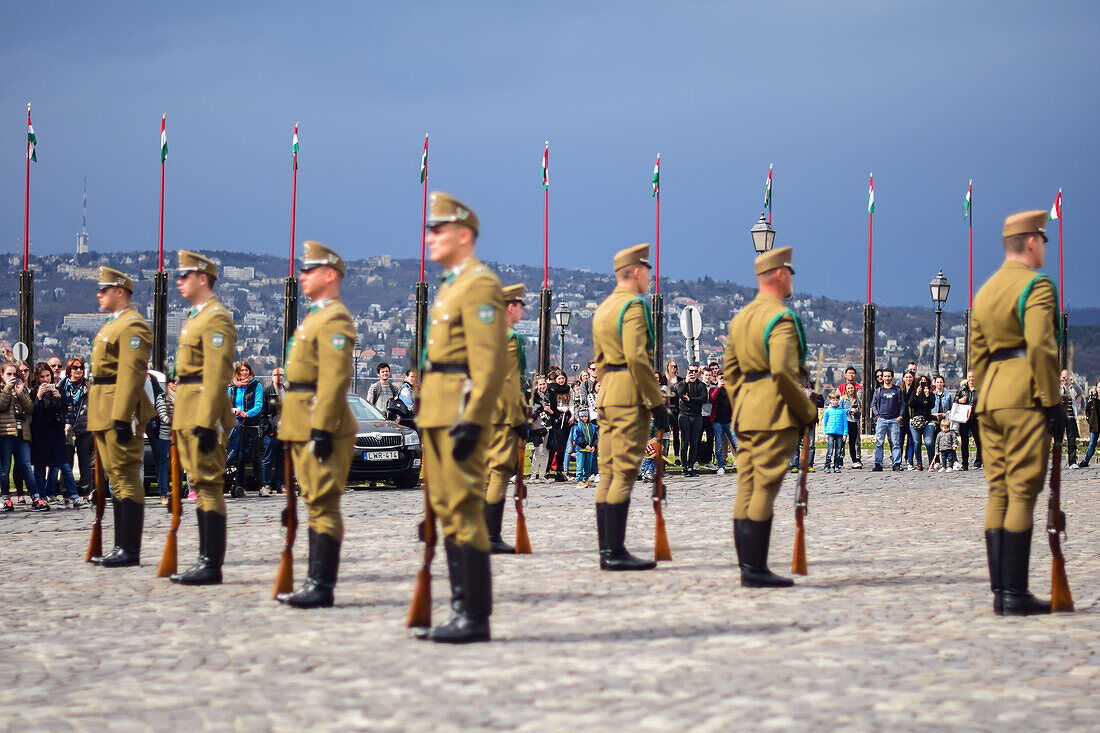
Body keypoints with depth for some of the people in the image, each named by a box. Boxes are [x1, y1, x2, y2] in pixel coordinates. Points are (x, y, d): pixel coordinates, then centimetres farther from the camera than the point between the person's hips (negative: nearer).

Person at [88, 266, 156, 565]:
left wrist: (122, 417, -25)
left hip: (120, 412, -11)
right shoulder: (113, 325, 20)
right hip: (106, 415, 11)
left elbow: (131, 373, -20)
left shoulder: (132, 325, -12)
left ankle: (130, 550, -7)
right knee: (116, 478, 12)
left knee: (126, 477, -8)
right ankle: (122, 547, 16)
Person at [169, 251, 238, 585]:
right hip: (189, 415, 10)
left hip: (204, 414, -10)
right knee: (199, 486, 11)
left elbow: (217, 376, -19)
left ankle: (212, 566, -8)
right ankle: (205, 560, 15)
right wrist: (181, 417, 20)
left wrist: (205, 422, -24)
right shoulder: (195, 317, 18)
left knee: (209, 486, -9)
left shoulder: (216, 319, -13)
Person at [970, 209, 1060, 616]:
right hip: (1025, 396, -8)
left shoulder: (985, 290, 18)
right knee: (1023, 493, -7)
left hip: (991, 398, 8)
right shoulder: (1035, 285, -7)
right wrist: (1053, 401, -15)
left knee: (998, 492, 8)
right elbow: (1040, 346, -18)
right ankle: (1015, 593, -9)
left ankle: (1000, 590, 8)